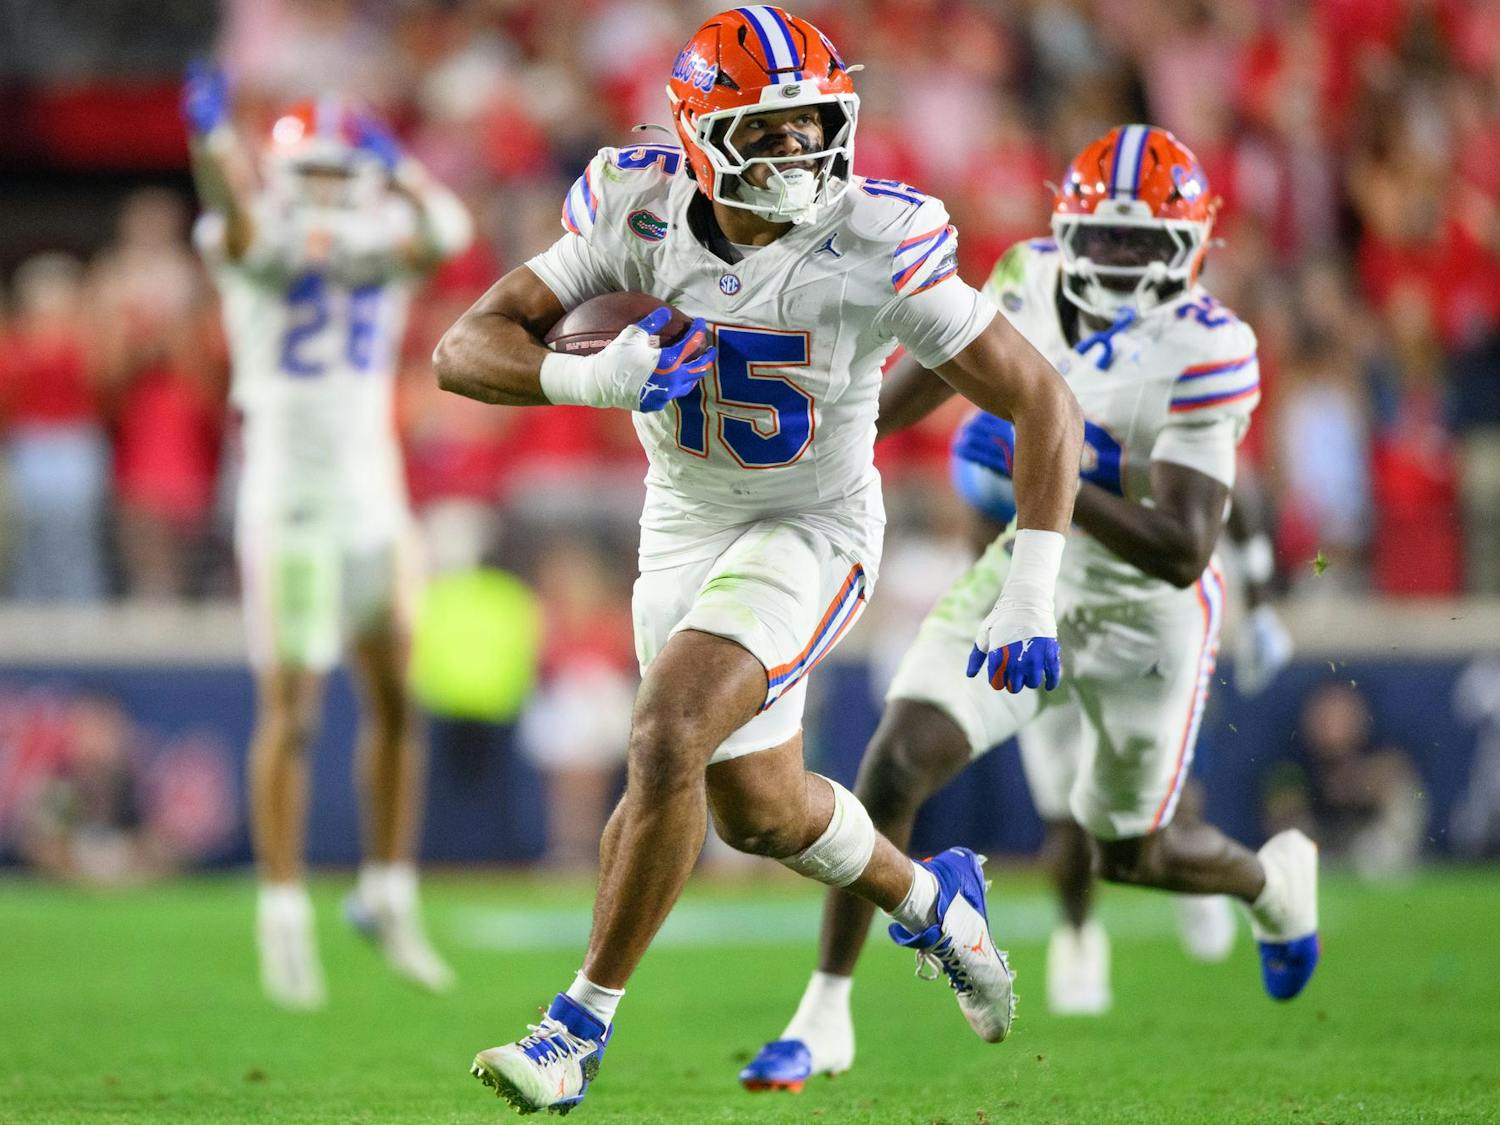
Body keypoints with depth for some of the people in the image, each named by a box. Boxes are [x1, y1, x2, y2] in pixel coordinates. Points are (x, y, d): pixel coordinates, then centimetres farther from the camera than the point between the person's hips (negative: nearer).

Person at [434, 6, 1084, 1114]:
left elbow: (1045, 406, -21)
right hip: (688, 525, 5)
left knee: (665, 740, -25)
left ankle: (579, 1028, -12)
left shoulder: (872, 244, -25)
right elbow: (467, 351, -18)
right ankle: (931, 900, 50)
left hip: (813, 529, -5)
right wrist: (595, 377, -39)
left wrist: (1030, 598, -29)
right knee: (756, 808, 18)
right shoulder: (642, 215, -17)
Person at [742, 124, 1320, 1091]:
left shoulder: (1204, 352, -26)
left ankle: (1274, 878, 48)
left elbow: (1182, 552, -32)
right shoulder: (1033, 279, -9)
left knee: (1131, 853, 13)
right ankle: (826, 1017, -5)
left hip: (1143, 614, -4)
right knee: (895, 766, -15)